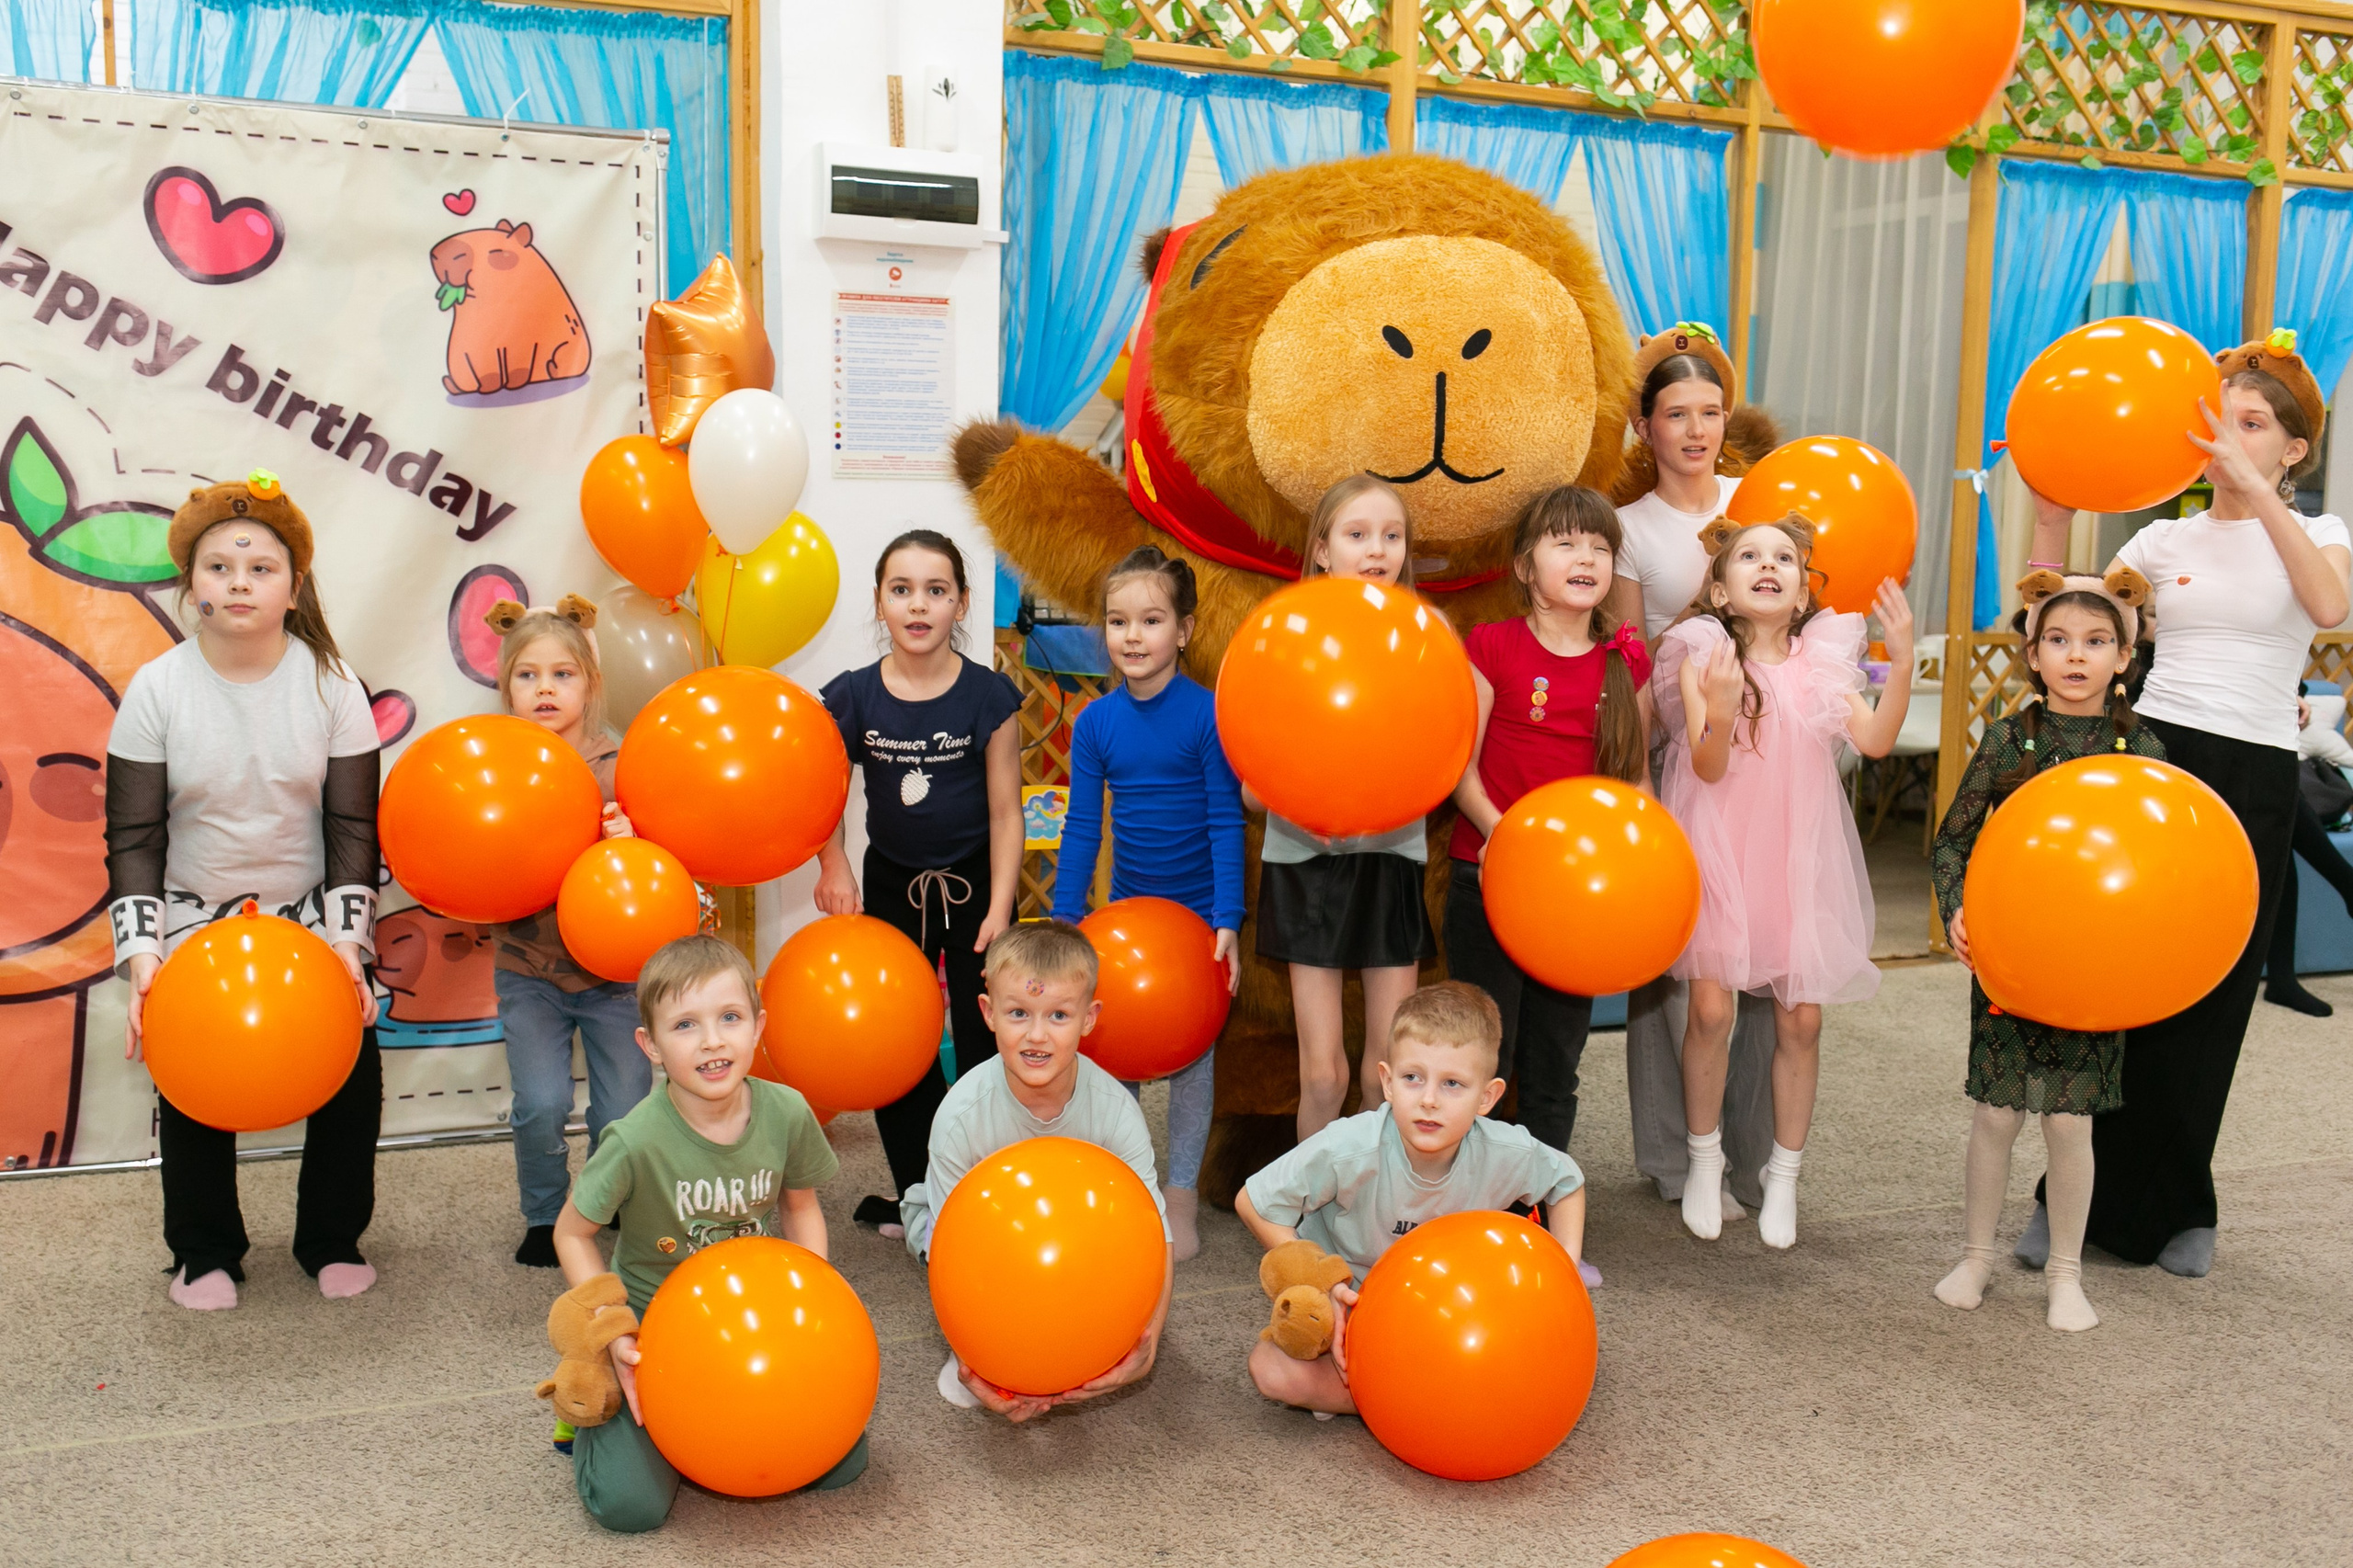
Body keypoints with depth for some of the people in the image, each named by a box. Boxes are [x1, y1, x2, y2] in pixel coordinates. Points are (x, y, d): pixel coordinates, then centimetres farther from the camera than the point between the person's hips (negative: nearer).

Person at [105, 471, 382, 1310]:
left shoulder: (331, 683, -8)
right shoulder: (156, 689, -9)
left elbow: (352, 826, -6)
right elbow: (133, 836, -7)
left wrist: (346, 939, -16)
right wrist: (140, 951, -18)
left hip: (311, 924, 0)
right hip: (194, 928, 0)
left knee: (350, 1079, -3)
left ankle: (334, 1240, 21)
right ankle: (205, 1254, 25)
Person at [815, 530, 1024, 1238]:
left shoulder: (989, 696, -13)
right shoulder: (852, 697, -8)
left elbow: (1005, 812, -9)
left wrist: (999, 909, -12)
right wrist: (833, 868, -9)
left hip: (972, 886, -2)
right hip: (891, 885, 2)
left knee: (982, 1044, 1)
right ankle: (918, 1197, 22)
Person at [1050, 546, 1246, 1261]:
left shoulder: (1207, 714, -13)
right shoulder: (1095, 722, -4)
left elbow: (1226, 821, -12)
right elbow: (1081, 827, 1)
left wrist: (1228, 923, -16)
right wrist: (1064, 922, -2)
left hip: (1197, 910, -3)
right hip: (1126, 908, 3)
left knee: (1192, 1048, 8)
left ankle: (1182, 1194, 21)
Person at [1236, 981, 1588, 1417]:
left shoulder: (1505, 1154, -22)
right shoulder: (1349, 1150, -32)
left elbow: (1567, 1182, 2)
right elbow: (1254, 1202, -20)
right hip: (1349, 1302, -2)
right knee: (1272, 1368, -27)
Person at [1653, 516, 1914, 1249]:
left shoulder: (1821, 661, 4)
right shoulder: (1702, 656, -5)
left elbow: (1874, 740, -10)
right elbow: (1708, 768, -14)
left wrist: (1902, 658, -20)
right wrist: (1720, 709, -33)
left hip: (1799, 856, 3)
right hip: (1722, 852, -2)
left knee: (1802, 1017, 3)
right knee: (1711, 1007, -6)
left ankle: (1784, 1175, 21)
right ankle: (1705, 1160, 18)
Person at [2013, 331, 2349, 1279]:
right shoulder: (2169, 538, 10)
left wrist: (2255, 487, -25)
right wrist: (2053, 515, -7)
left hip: (2251, 782, -1)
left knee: (2207, 995, 6)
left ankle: (2176, 1208, 23)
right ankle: (2083, 1197, 11)